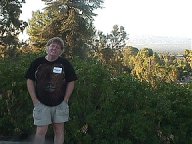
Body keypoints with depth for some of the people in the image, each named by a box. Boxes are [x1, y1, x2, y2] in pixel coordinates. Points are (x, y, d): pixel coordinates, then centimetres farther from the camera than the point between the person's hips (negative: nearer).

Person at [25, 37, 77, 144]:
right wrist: (35, 100, -2)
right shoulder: (37, 63, 0)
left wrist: (65, 100, -4)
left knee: (59, 130, 9)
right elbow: (30, 81, 4)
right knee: (41, 131, 0)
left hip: (60, 104, 1)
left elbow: (71, 82, 2)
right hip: (41, 103, 0)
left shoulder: (65, 64, 0)